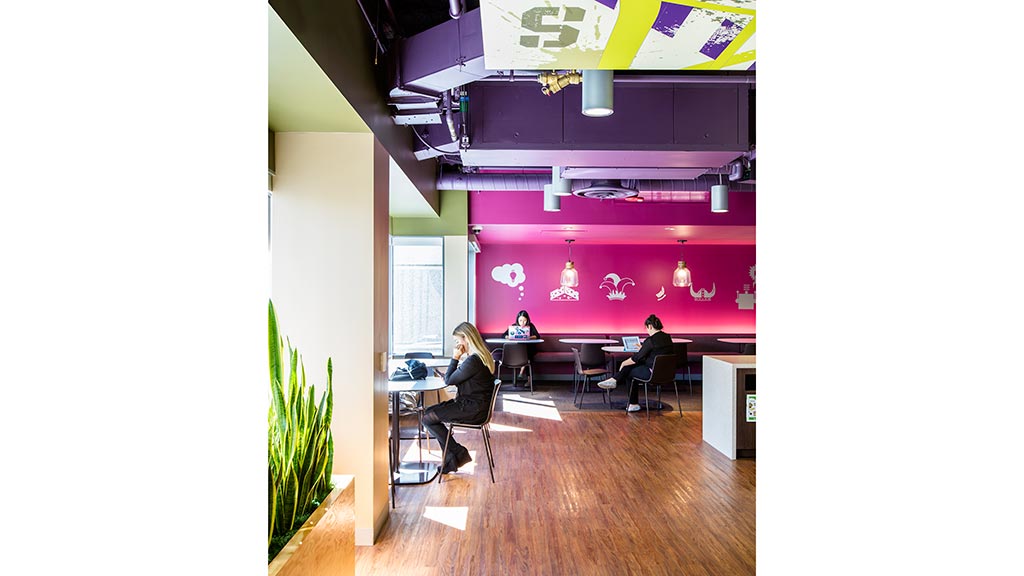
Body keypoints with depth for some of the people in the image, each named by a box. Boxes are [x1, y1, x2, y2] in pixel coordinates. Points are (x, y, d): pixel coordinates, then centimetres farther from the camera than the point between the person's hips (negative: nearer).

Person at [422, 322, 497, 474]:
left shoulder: (473, 361, -23)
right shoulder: (482, 356, 10)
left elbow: (449, 380, -14)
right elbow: (457, 378, 17)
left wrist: (455, 358, -9)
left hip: (472, 410, -11)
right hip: (474, 405, 11)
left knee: (427, 418, -7)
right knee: (429, 411, 13)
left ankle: (458, 454, 3)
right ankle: (452, 458, 12)